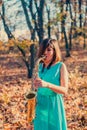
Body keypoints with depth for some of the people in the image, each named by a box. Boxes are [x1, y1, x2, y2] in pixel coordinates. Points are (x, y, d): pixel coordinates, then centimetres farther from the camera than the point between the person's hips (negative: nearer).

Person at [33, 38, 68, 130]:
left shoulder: (61, 66, -5)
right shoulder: (40, 66, 9)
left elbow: (64, 90, -12)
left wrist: (47, 84, -25)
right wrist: (36, 85, -3)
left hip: (54, 104, -4)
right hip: (40, 104, 5)